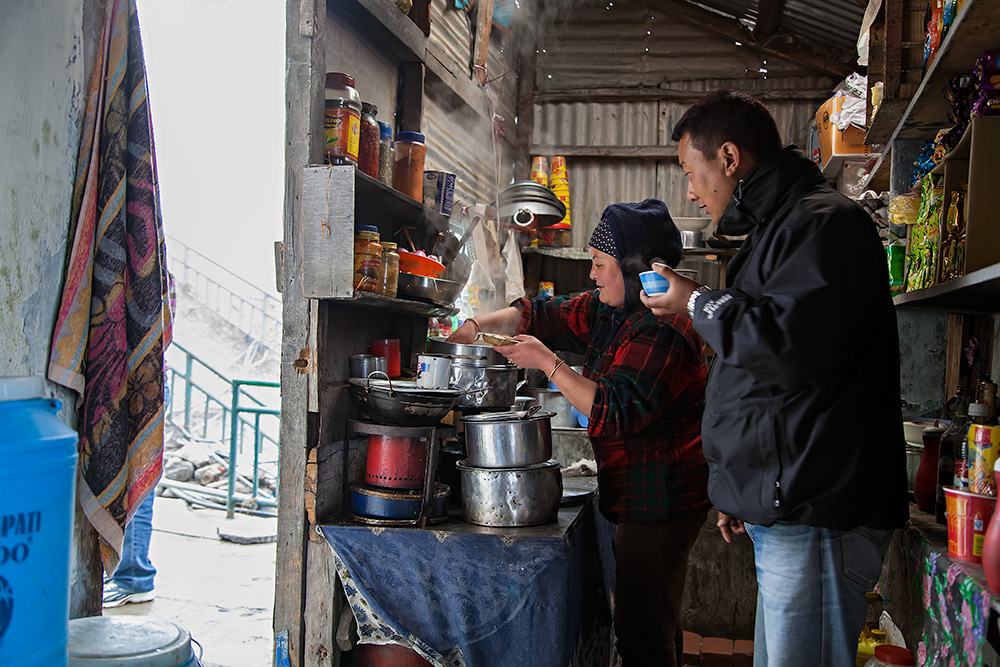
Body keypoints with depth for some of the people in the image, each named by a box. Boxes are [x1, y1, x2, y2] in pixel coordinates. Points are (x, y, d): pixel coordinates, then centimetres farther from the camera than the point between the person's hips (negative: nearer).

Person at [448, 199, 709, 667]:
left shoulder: (662, 331, -22)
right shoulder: (608, 311, 10)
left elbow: (614, 412, -28)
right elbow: (545, 315, 16)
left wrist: (547, 362, -22)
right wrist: (481, 325, 0)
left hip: (659, 499, -10)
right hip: (643, 494, 10)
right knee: (653, 617, 21)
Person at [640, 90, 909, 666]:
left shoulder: (822, 222, -11)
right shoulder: (778, 228, 23)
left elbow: (790, 344, -26)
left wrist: (697, 303, -8)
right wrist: (743, 493, 29)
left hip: (814, 516, -10)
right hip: (784, 510, 10)